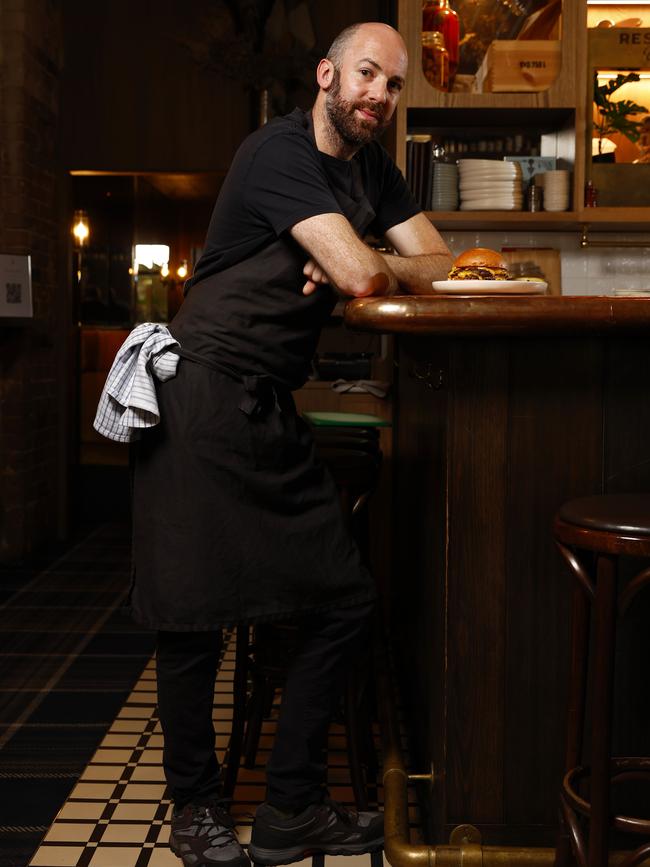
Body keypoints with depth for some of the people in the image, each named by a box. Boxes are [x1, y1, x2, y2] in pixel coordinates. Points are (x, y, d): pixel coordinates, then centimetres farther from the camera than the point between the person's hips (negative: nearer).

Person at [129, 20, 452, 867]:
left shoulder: (372, 167, 15)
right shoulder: (279, 151, -12)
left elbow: (440, 265, 9)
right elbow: (363, 276, -22)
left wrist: (359, 267, -7)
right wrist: (366, 268, 1)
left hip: (271, 412, 8)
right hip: (202, 395, -8)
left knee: (344, 601, 5)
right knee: (195, 615, 0)